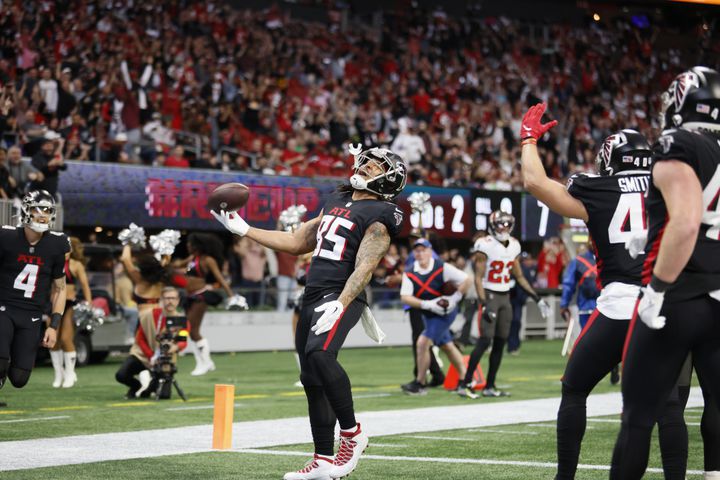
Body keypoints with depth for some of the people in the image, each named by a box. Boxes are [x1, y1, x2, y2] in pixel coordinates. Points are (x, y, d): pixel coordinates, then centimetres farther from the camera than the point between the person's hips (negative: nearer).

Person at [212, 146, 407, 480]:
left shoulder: (378, 215, -5)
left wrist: (340, 304, -28)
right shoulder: (336, 201, 20)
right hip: (312, 297, 8)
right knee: (313, 381, 8)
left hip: (341, 297, -8)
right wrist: (244, 230, 23)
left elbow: (364, 267, -15)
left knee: (320, 354, -31)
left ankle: (352, 433, -16)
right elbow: (296, 243, 25)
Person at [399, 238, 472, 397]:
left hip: (446, 312, -6)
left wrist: (454, 299, -20)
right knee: (447, 346, 15)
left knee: (423, 343, -15)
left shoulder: (442, 268, -18)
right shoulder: (409, 274, -7)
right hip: (428, 315, 6)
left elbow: (466, 280, -16)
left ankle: (419, 384, -5)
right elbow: (405, 297, -17)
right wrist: (428, 304, -28)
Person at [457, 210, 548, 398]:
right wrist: (484, 304, -21)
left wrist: (537, 298, 14)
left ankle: (490, 386, 12)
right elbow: (478, 278, -13)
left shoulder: (513, 246, 8)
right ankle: (465, 383, -10)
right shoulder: (485, 246, -11)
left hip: (505, 297, 7)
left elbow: (519, 276, 17)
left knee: (500, 343, 5)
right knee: (485, 340, -14)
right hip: (489, 295, -7)